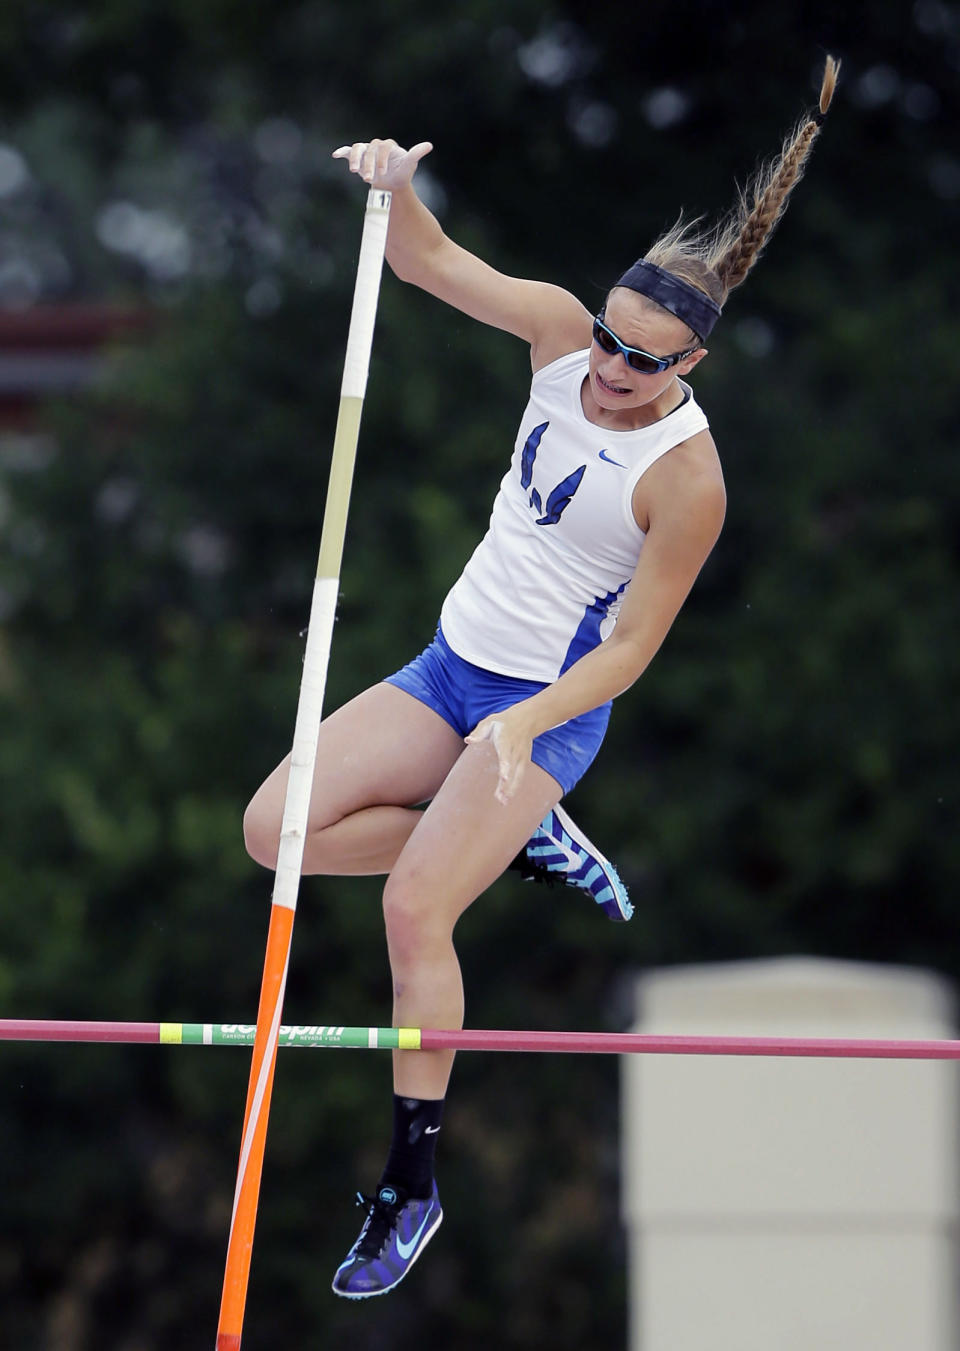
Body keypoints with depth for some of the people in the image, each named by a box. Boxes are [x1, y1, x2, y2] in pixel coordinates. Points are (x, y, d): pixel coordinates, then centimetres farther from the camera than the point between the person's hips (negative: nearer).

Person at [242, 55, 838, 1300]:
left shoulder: (687, 480, -23)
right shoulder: (562, 330, -8)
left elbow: (630, 647, -18)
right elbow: (427, 259, -5)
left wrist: (526, 728, -30)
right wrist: (397, 188, -28)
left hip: (551, 705, -7)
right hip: (453, 668, 7)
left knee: (414, 908, -18)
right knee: (276, 830, -4)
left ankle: (412, 1188, -7)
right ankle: (529, 836, 12)